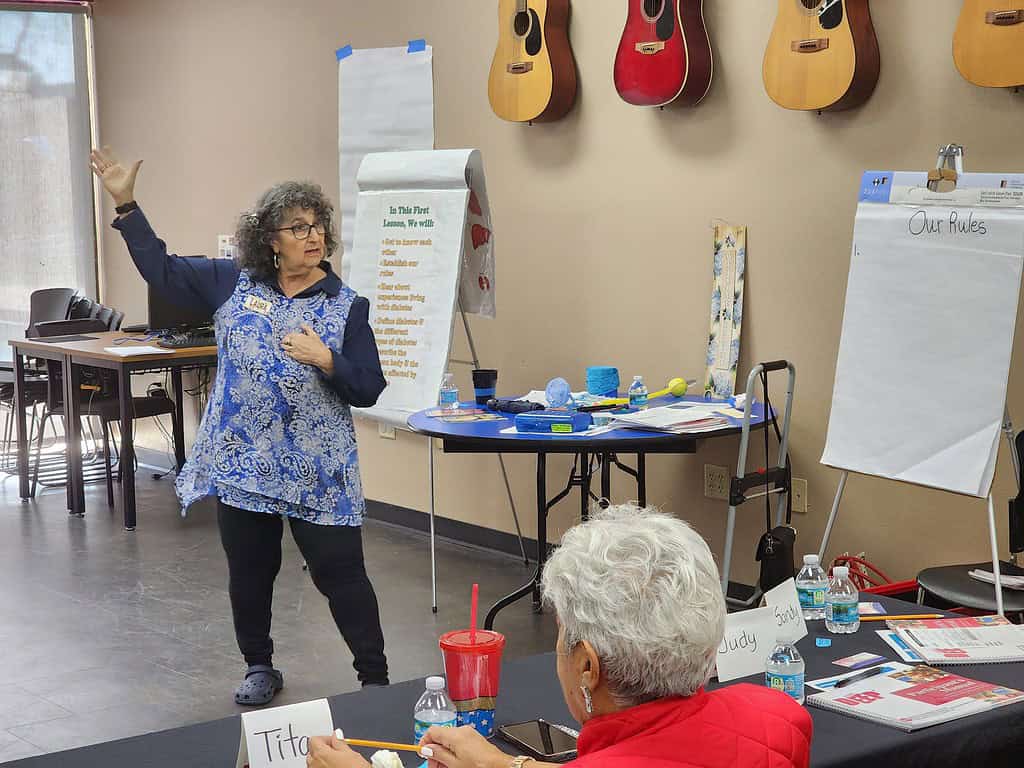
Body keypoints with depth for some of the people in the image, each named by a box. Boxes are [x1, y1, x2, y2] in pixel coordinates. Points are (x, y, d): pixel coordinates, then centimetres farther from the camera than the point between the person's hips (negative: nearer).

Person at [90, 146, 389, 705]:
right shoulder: (233, 284, 2)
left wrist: (326, 360, -21)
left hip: (317, 470, -2)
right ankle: (259, 668, 33)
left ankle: (375, 678, 11)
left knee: (340, 573, -1)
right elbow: (161, 270, 8)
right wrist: (126, 203, 4)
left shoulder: (346, 306, -3)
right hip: (243, 460, 3)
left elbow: (369, 389, -4)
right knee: (249, 571, 13)